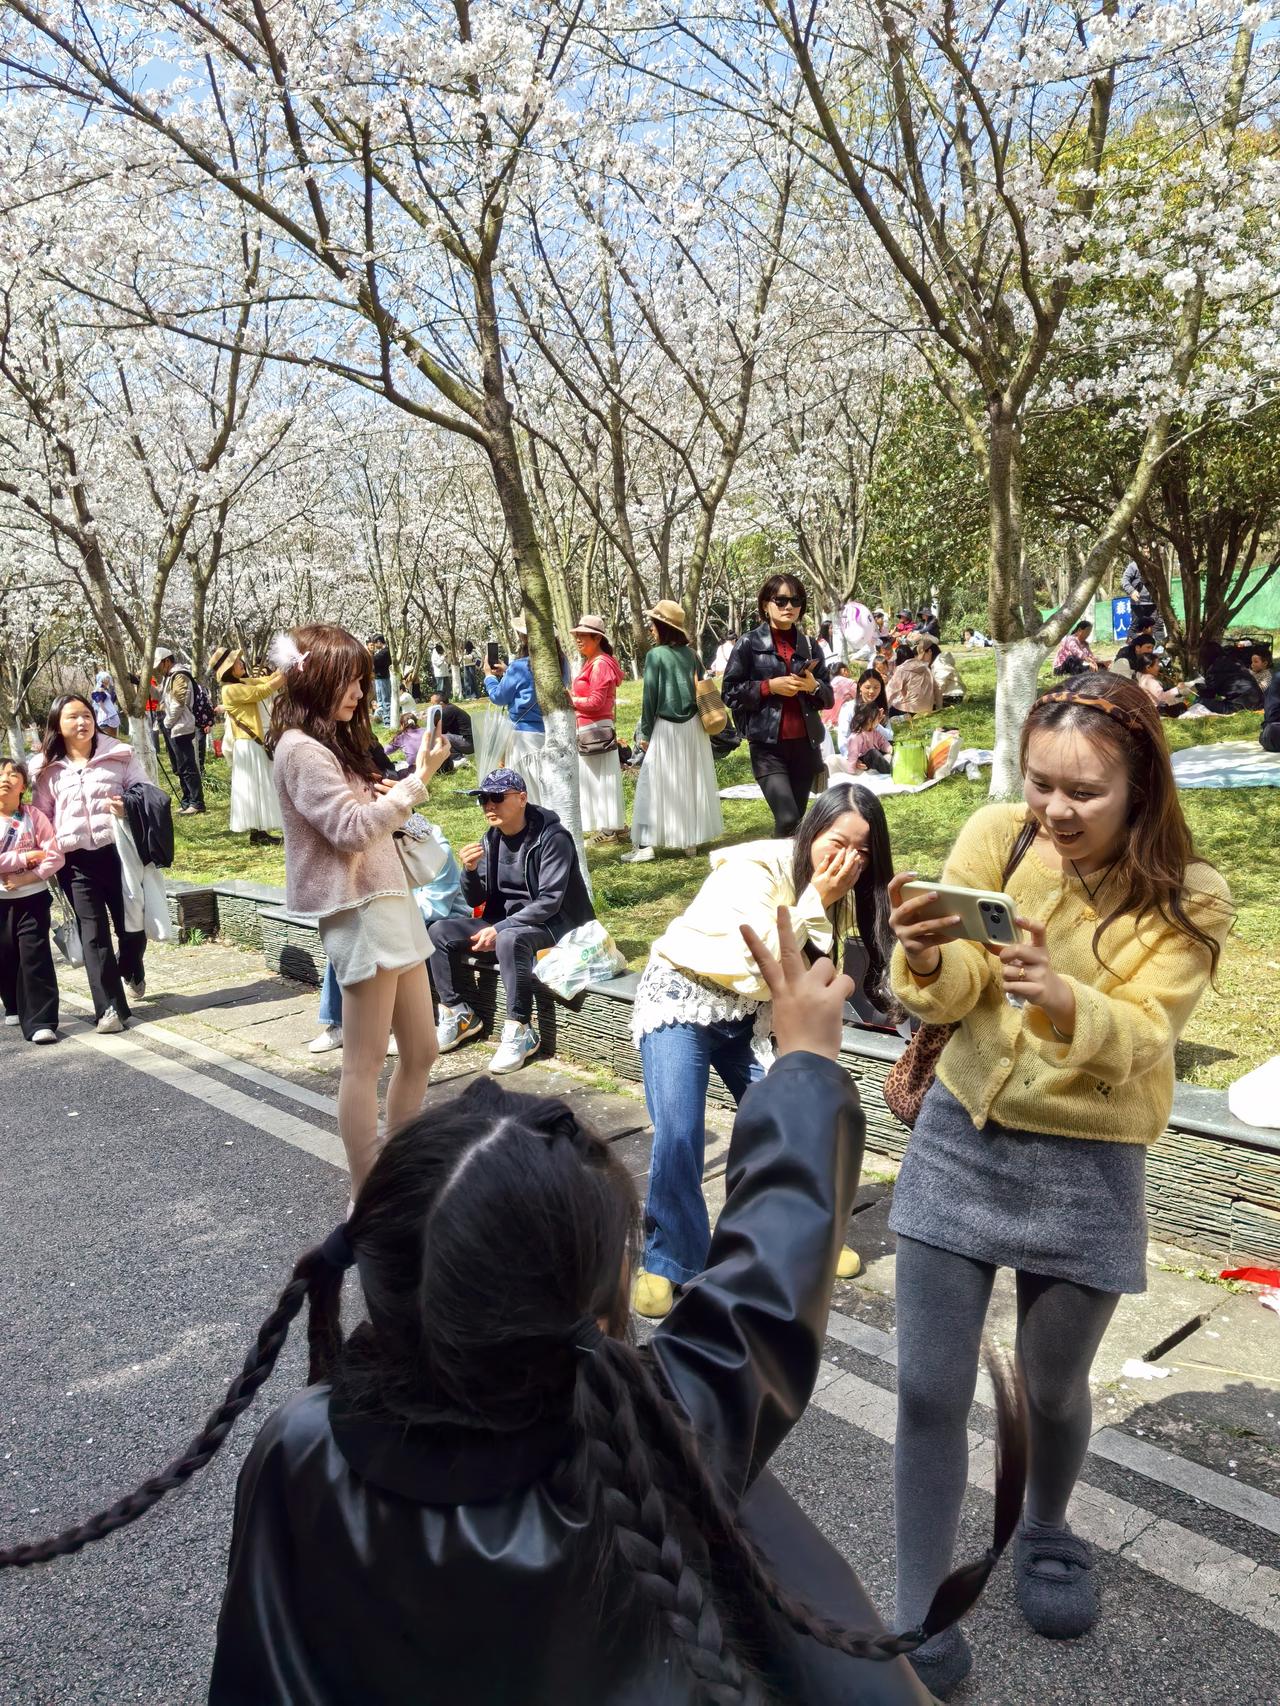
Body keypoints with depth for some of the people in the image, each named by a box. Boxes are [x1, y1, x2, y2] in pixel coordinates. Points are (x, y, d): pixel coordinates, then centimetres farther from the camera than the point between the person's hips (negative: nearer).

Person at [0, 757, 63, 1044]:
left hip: (32, 897, -2)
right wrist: (25, 858, -16)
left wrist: (26, 877, -19)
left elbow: (55, 857, -10)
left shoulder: (35, 816, -5)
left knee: (35, 957, -6)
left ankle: (40, 1022, -5)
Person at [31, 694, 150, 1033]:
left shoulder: (120, 755, 2)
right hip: (76, 861, 0)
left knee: (131, 924, 11)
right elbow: (42, 816, 13)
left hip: (118, 851, 0)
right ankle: (109, 1007, 4)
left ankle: (132, 971, 43)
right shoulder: (47, 769, 7)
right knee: (93, 933, -1)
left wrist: (131, 808, -16)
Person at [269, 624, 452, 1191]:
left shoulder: (335, 743, 17)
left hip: (389, 901, 10)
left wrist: (397, 791, 5)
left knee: (420, 1051, 14)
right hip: (358, 910, -10)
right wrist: (417, 779, -18)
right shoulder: (301, 749, -12)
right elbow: (352, 830, -20)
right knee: (365, 1062, -2)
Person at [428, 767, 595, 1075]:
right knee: (439, 932, -8)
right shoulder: (491, 838, 3)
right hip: (504, 922, 7)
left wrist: (499, 929, -26)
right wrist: (470, 870, -17)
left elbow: (548, 902, -22)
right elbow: (475, 900, 4)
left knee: (510, 939, -38)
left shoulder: (552, 837, -17)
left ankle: (520, 1032, -26)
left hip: (551, 926, -7)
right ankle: (458, 1014, 2)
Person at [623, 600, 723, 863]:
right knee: (692, 782, 12)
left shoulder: (655, 655, -11)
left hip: (666, 727, -6)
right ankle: (692, 839, 18)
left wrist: (644, 733, -4)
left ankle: (645, 844, -2)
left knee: (654, 785, -1)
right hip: (693, 726, 6)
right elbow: (700, 690, 11)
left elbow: (650, 698, -11)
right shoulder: (690, 653, 5)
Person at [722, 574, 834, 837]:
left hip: (805, 744, 4)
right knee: (788, 819, -17)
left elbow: (829, 698, 14)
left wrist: (814, 686, -7)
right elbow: (731, 692, -2)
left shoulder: (809, 646, 11)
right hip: (768, 746, -4)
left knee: (798, 818, 7)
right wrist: (769, 686, -13)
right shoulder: (749, 644, 0)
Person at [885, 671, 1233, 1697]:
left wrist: (1063, 1000, -42)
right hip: (961, 1137, 1)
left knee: (1053, 1388, 17)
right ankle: (921, 1615, 24)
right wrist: (928, 959, -36)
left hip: (1086, 1167, -1)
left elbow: (1140, 1043, -21)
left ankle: (1046, 1530, 50)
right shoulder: (997, 837, -9)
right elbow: (949, 996, -13)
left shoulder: (1187, 902, -11)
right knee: (929, 1391, 4)